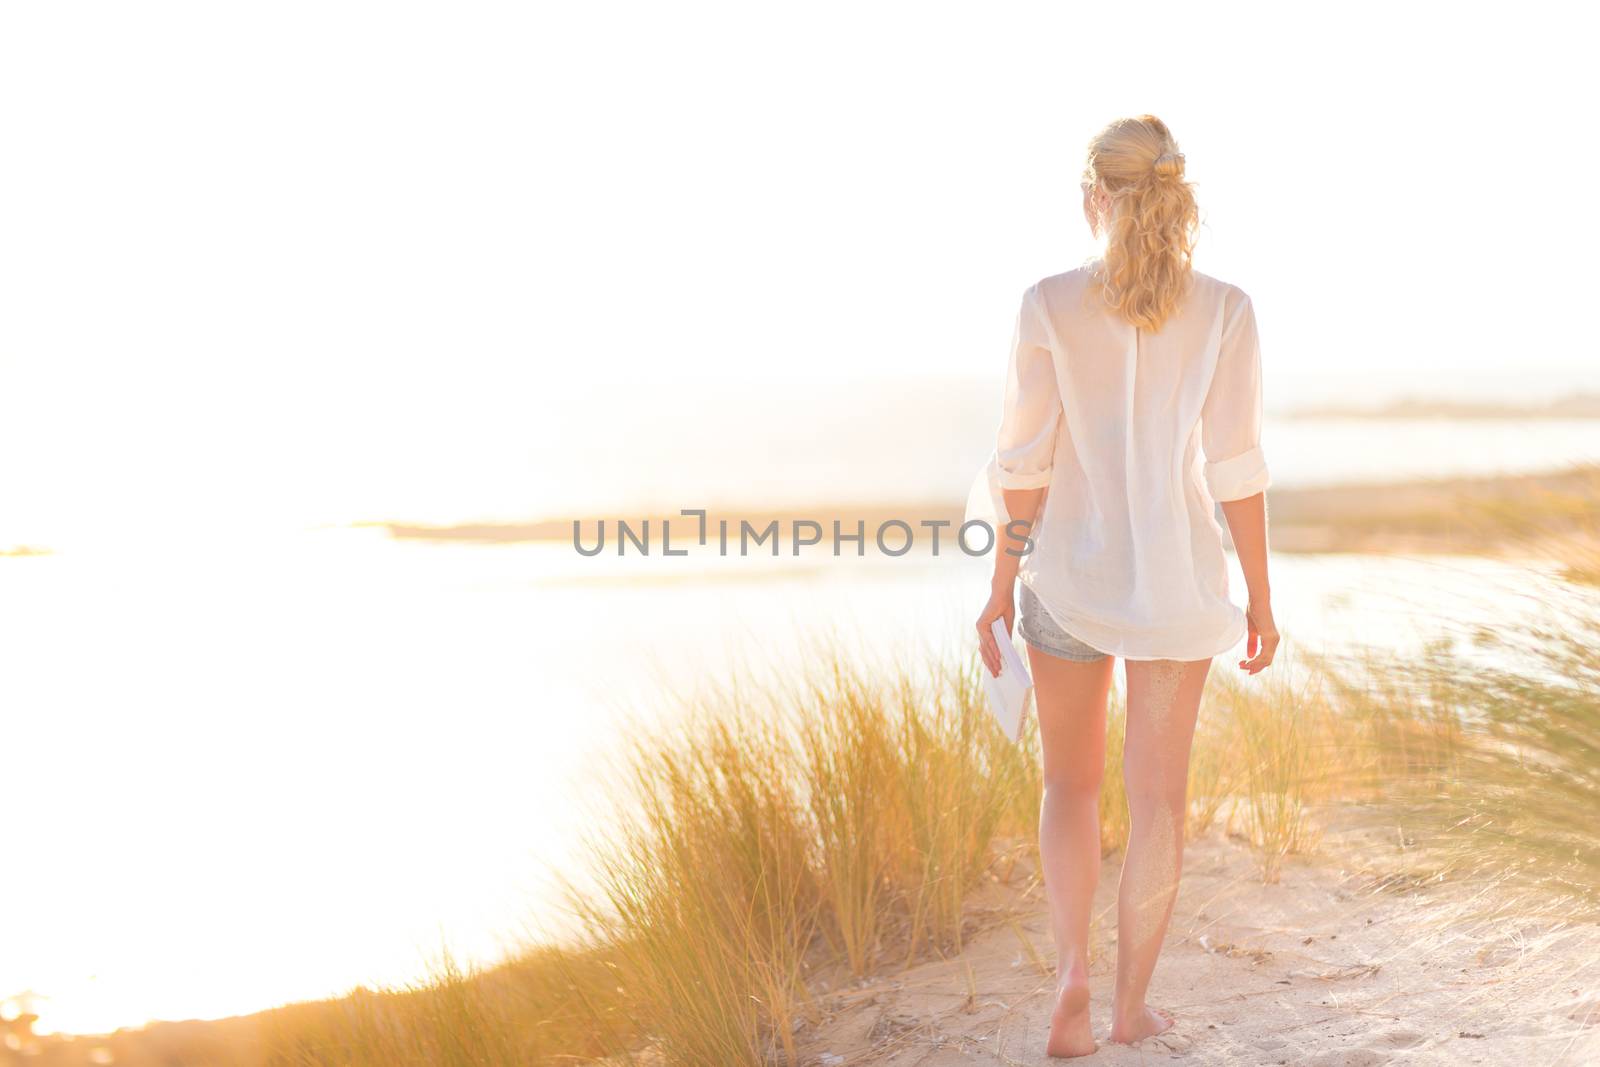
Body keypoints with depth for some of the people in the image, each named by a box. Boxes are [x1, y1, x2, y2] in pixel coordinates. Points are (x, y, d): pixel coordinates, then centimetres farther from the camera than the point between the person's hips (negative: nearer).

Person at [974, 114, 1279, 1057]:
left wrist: (1003, 584, 2)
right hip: (1178, 579, 0)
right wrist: (1260, 599, 1)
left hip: (1073, 573, 0)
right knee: (1159, 792, 12)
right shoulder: (1225, 310, -8)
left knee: (1072, 782, 17)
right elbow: (1238, 468, -7)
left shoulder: (1051, 305, -10)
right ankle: (1132, 1003, 18)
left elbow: (1027, 461, -8)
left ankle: (1073, 971, -2)